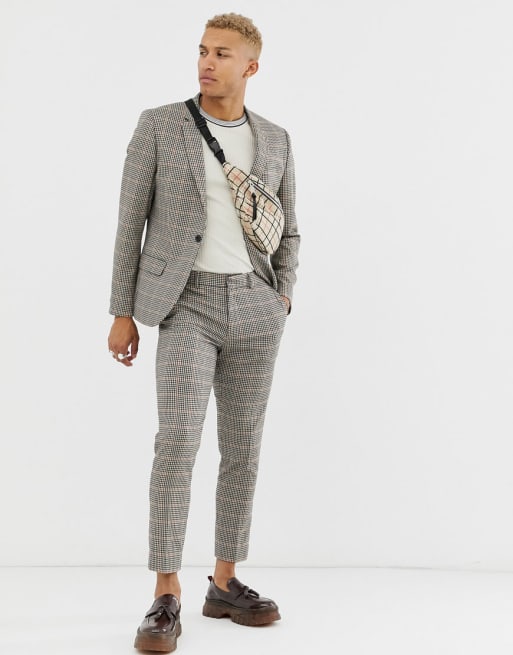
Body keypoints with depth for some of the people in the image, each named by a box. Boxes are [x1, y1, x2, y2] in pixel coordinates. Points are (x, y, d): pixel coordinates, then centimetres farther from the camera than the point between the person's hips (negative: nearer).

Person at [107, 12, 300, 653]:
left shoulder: (275, 139, 10)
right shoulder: (158, 124, 0)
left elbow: (286, 230, 19)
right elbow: (131, 223, 0)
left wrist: (283, 297, 2)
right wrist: (122, 314, -3)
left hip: (252, 307, 4)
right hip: (187, 305, -3)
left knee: (242, 448, 4)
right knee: (177, 442, -17)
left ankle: (225, 583, 16)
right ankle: (166, 600, -12)